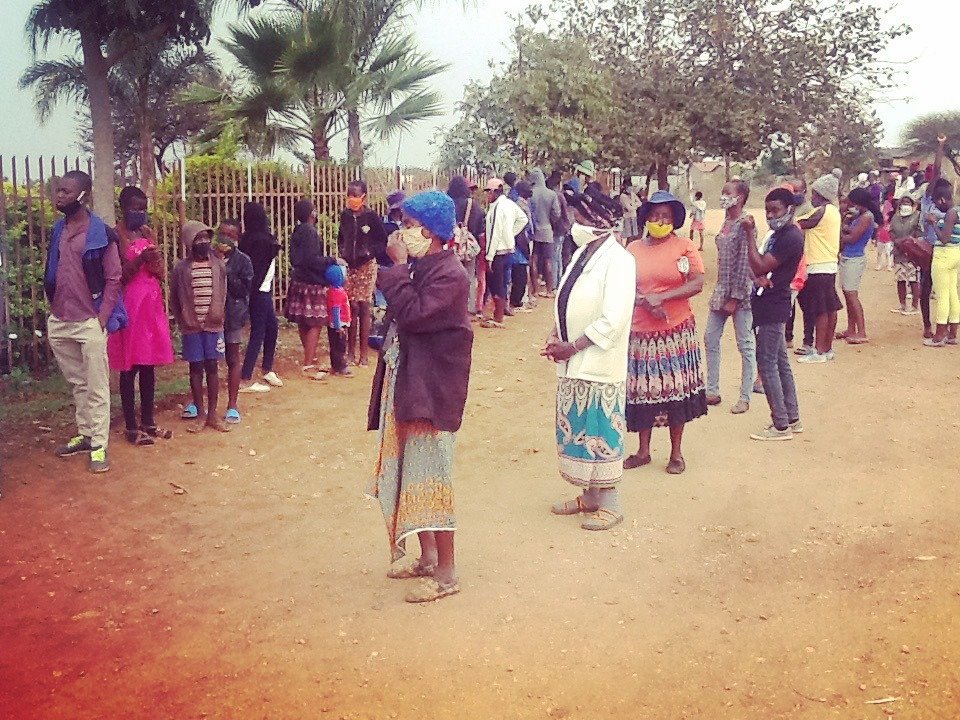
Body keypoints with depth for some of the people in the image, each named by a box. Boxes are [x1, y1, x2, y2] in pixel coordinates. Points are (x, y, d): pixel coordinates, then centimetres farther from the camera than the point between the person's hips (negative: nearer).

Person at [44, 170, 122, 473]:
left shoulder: (101, 233, -8)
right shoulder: (58, 230, 10)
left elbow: (113, 278, -8)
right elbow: (51, 275, 16)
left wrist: (101, 318, -13)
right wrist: (53, 312, 12)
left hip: (90, 322, -6)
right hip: (60, 322, 6)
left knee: (97, 387, 0)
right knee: (77, 384, 16)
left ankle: (99, 445, 4)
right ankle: (84, 435, 26)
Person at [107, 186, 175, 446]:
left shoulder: (149, 233, 13)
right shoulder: (116, 234, -8)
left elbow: (162, 274, 12)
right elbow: (119, 277, -13)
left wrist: (155, 262, -9)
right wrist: (140, 259, -25)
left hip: (152, 303, 7)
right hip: (129, 304, -7)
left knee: (149, 364, 11)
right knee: (130, 367, -2)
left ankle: (148, 421, 20)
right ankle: (131, 427, 4)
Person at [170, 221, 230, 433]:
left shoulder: (218, 265, 1)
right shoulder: (181, 268, -3)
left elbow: (223, 295, 8)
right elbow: (174, 299, 4)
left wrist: (219, 316, 1)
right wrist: (182, 322, 0)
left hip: (213, 326, 1)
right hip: (192, 327, -1)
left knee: (212, 367, 4)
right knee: (196, 368, 4)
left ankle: (213, 414, 11)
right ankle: (200, 414, 12)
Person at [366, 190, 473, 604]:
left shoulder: (450, 274, -17)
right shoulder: (417, 268, 8)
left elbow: (413, 315, -27)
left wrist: (398, 268, -21)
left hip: (431, 388, -9)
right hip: (404, 383, 9)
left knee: (429, 475, -3)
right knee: (407, 470, 17)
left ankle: (446, 573, 9)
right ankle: (427, 556, 31)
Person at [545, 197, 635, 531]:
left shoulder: (617, 260, -15)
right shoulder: (582, 253, 10)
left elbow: (612, 320, -21)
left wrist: (572, 347, -18)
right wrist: (555, 335, -1)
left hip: (599, 365, -8)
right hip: (573, 364, 8)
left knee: (600, 433, 1)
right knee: (578, 431, 15)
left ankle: (609, 505, 14)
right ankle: (589, 496, 29)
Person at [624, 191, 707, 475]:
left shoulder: (684, 246, -1)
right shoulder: (634, 248, 7)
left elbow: (697, 284, -9)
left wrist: (661, 297, -17)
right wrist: (643, 301, -15)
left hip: (676, 332, -2)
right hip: (641, 333, 2)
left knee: (676, 391, 3)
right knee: (643, 391, 6)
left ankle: (677, 453, 16)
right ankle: (643, 451, 20)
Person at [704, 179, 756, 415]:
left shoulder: (745, 225, -15)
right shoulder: (727, 222, 10)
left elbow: (745, 264, -18)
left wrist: (735, 298, -18)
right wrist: (722, 292, 13)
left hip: (740, 292, -9)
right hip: (721, 290, 9)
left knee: (746, 345, 1)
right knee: (710, 339, 12)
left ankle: (745, 398, 9)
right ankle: (712, 391, 22)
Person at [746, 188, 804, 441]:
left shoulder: (791, 237, -17)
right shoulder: (779, 234, 14)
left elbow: (759, 266, -21)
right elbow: (760, 267, 13)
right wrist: (760, 276, -10)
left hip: (772, 308, -10)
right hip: (769, 306, 10)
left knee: (767, 365, -6)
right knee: (781, 363, 14)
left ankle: (781, 426, -1)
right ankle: (792, 419, 22)